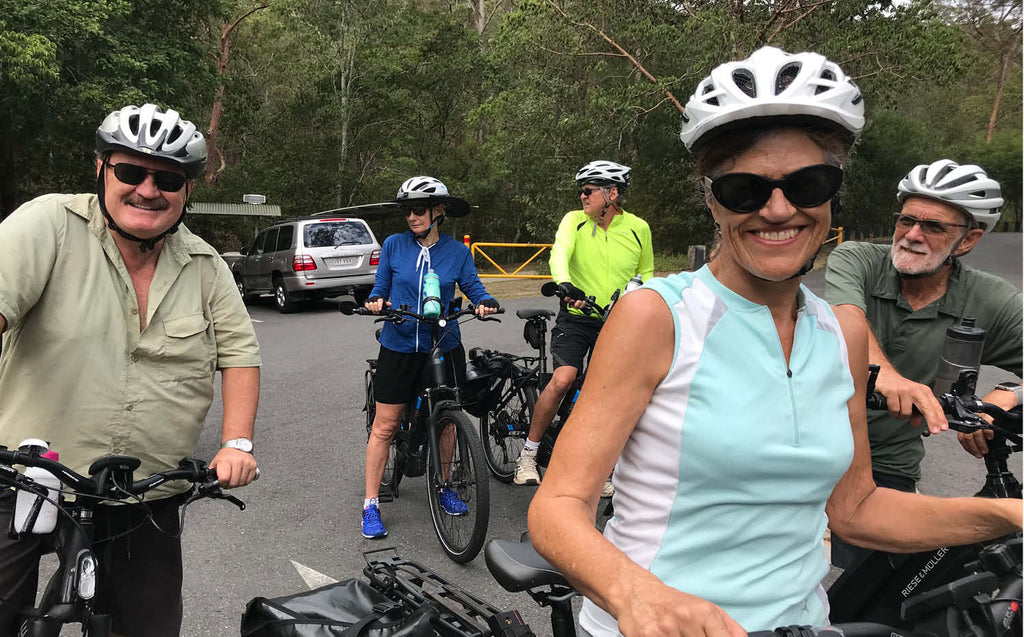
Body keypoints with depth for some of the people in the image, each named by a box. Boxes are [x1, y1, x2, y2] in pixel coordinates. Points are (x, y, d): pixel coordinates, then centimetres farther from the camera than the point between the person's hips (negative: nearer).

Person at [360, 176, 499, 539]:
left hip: (443, 347, 1)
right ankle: (371, 505, 10)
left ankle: (443, 487, 32)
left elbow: (473, 286, 1)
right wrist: (376, 300, -17)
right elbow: (381, 287, 5)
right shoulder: (394, 245, 0)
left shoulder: (457, 252, 1)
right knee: (384, 426, 0)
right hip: (399, 347, -1)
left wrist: (486, 302, -21)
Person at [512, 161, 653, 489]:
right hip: (576, 316, -2)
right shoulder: (574, 220, -5)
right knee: (562, 379, -22)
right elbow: (559, 252, -25)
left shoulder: (638, 228, -1)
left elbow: (646, 273, 14)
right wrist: (564, 284, -46)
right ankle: (528, 455, -6)